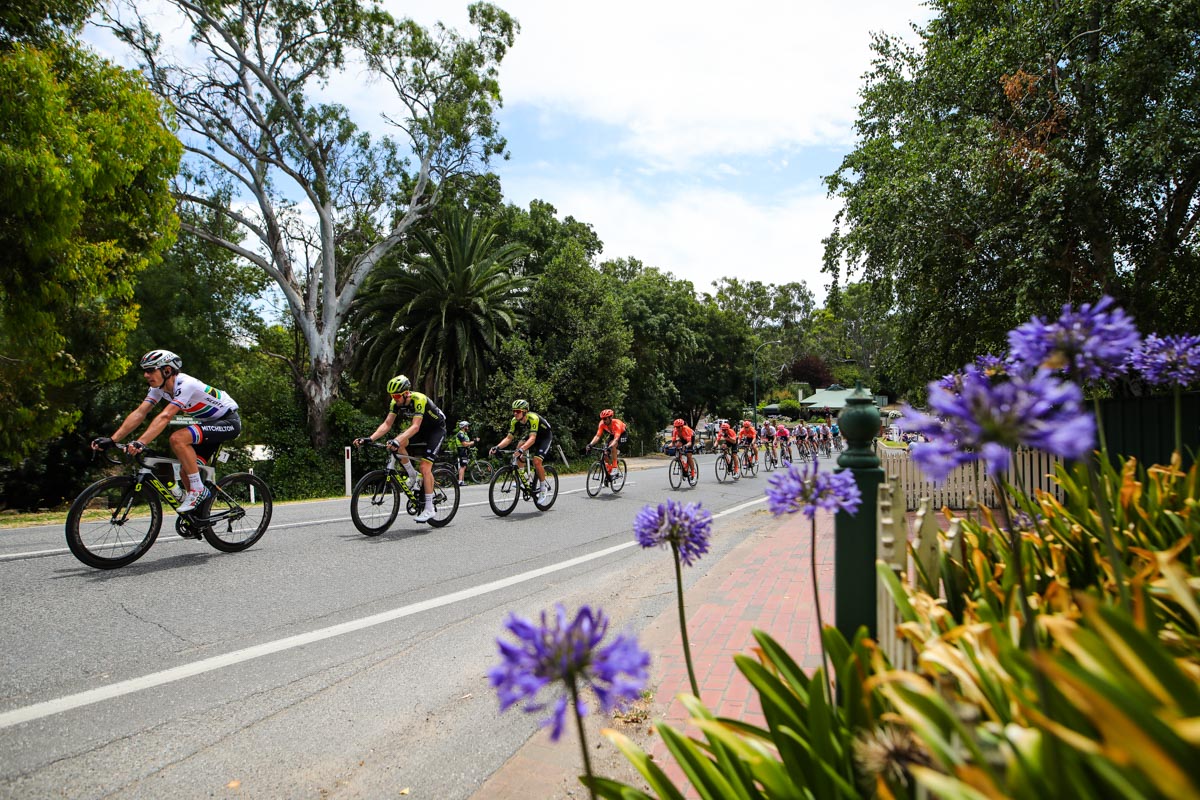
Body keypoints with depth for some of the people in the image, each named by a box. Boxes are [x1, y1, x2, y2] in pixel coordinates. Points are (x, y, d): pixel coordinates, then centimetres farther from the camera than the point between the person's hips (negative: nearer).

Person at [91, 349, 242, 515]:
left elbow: (165, 417, -37)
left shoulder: (185, 384, -26)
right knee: (185, 472, 2)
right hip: (210, 423, 9)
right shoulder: (159, 387, -1)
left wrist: (140, 443, -47)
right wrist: (112, 439, -17)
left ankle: (198, 490, -17)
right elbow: (139, 413, -7)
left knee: (177, 439, -29)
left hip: (229, 422, -9)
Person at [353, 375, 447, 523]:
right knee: (399, 444, -21)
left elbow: (415, 427, -40)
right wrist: (369, 439, -29)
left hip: (436, 429, -7)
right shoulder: (396, 403, -12)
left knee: (425, 467, -18)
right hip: (420, 430, 7)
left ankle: (429, 509, -12)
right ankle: (414, 477, -1)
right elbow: (387, 424, -15)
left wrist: (397, 441, -54)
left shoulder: (419, 399, -32)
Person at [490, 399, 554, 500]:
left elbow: (532, 438, -45)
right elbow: (509, 438, -16)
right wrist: (497, 447, -32)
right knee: (519, 451, -19)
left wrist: (521, 449, -61)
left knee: (536, 462, -22)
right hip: (530, 435, 7)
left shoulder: (533, 418, -36)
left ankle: (544, 487, -2)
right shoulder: (515, 421, -17)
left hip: (545, 436, -7)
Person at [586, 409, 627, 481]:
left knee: (613, 446, -34)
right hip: (612, 435, 6)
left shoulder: (617, 424, -38)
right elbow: (597, 436, -28)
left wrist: (610, 447, -65)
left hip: (623, 435, -6)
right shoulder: (602, 424, -24)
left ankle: (614, 470, -29)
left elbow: (616, 439, -48)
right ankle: (609, 472, 11)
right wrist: (591, 444, -45)